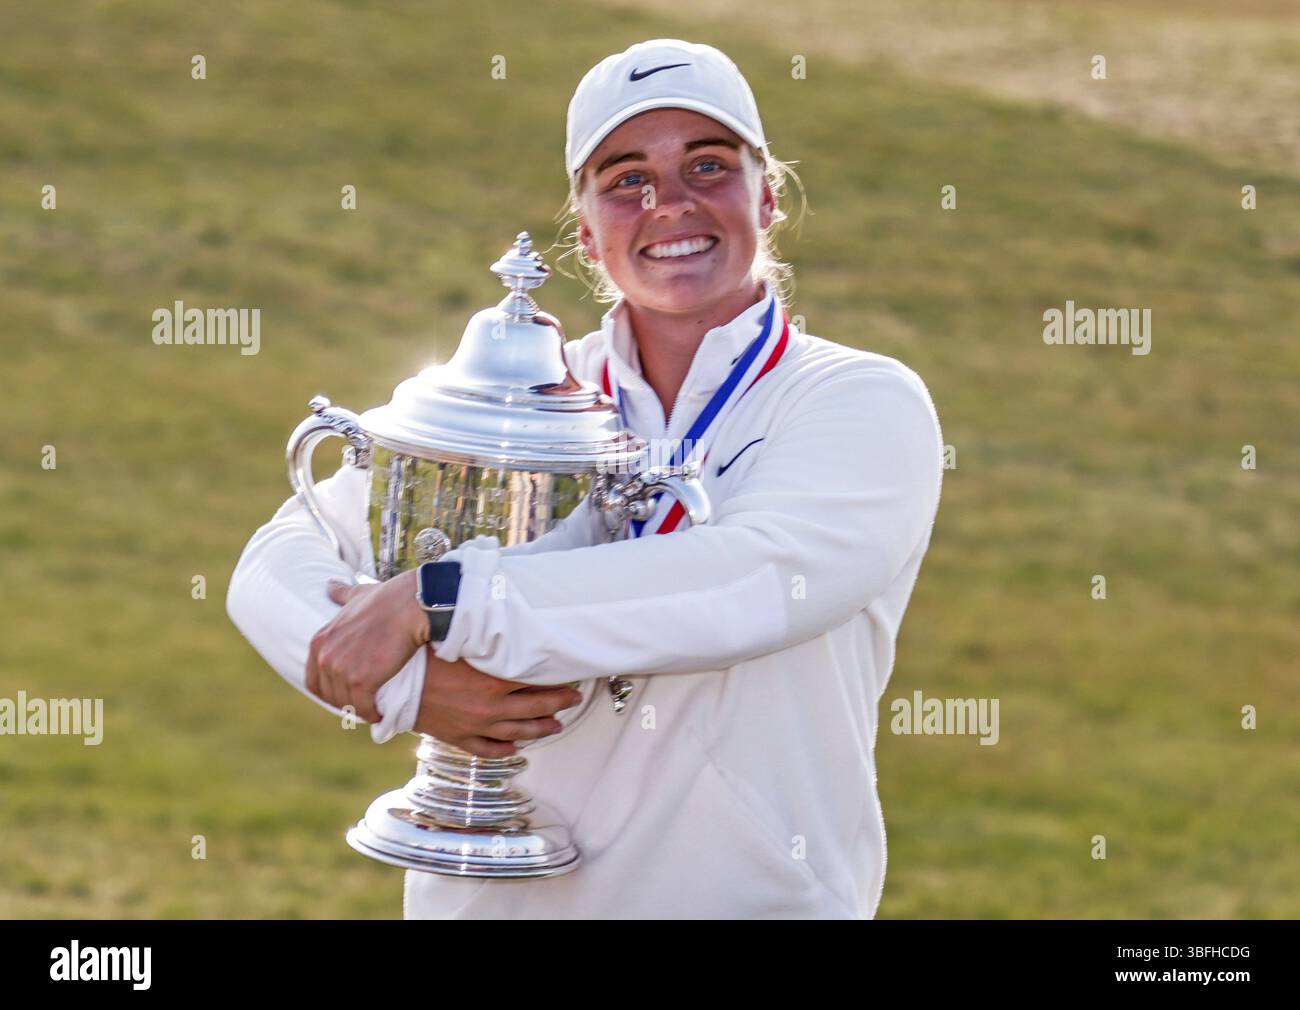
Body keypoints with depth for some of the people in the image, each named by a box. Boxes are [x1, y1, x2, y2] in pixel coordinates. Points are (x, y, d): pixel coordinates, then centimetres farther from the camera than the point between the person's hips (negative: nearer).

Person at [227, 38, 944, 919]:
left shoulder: (866, 407, -1)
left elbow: (757, 586, -19)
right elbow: (278, 566, 0)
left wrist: (435, 600, -20)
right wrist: (411, 686, -20)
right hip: (483, 897, 2)